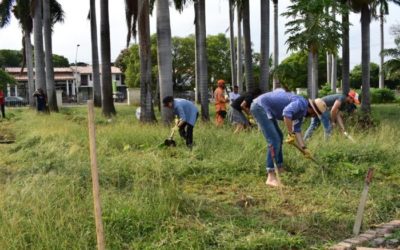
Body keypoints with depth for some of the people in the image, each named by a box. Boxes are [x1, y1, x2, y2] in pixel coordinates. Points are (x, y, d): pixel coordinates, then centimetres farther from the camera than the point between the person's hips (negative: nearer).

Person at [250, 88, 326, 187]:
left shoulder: (301, 111, 14)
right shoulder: (301, 103, -16)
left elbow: (297, 130, 18)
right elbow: (287, 113, -34)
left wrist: (304, 148, 13)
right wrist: (291, 134, -26)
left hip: (262, 108, 11)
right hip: (260, 106, -11)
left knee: (278, 137, 22)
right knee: (274, 141, -15)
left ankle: (280, 169, 33)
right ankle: (271, 178, -14)